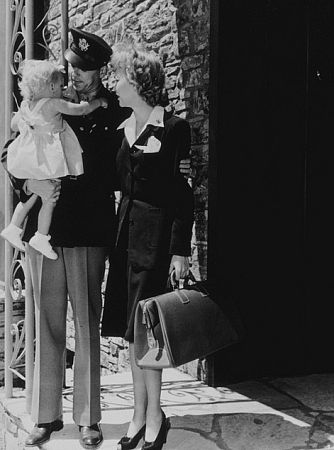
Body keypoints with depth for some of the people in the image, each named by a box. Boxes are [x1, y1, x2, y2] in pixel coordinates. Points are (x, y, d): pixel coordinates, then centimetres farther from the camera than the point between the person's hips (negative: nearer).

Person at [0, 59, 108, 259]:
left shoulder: (25, 105, 4)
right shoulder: (54, 104, -17)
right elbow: (81, 109, -15)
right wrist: (99, 102, 1)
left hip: (29, 158, 7)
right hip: (49, 162, -7)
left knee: (32, 194, 21)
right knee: (50, 198, 4)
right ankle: (41, 236, 7)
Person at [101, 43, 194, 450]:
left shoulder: (173, 128, -9)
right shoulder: (122, 129, 12)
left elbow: (184, 194, -11)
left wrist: (181, 249, -14)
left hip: (156, 232, -7)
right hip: (126, 229, 7)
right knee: (130, 328, 9)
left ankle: (154, 416, 8)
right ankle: (140, 413, 20)